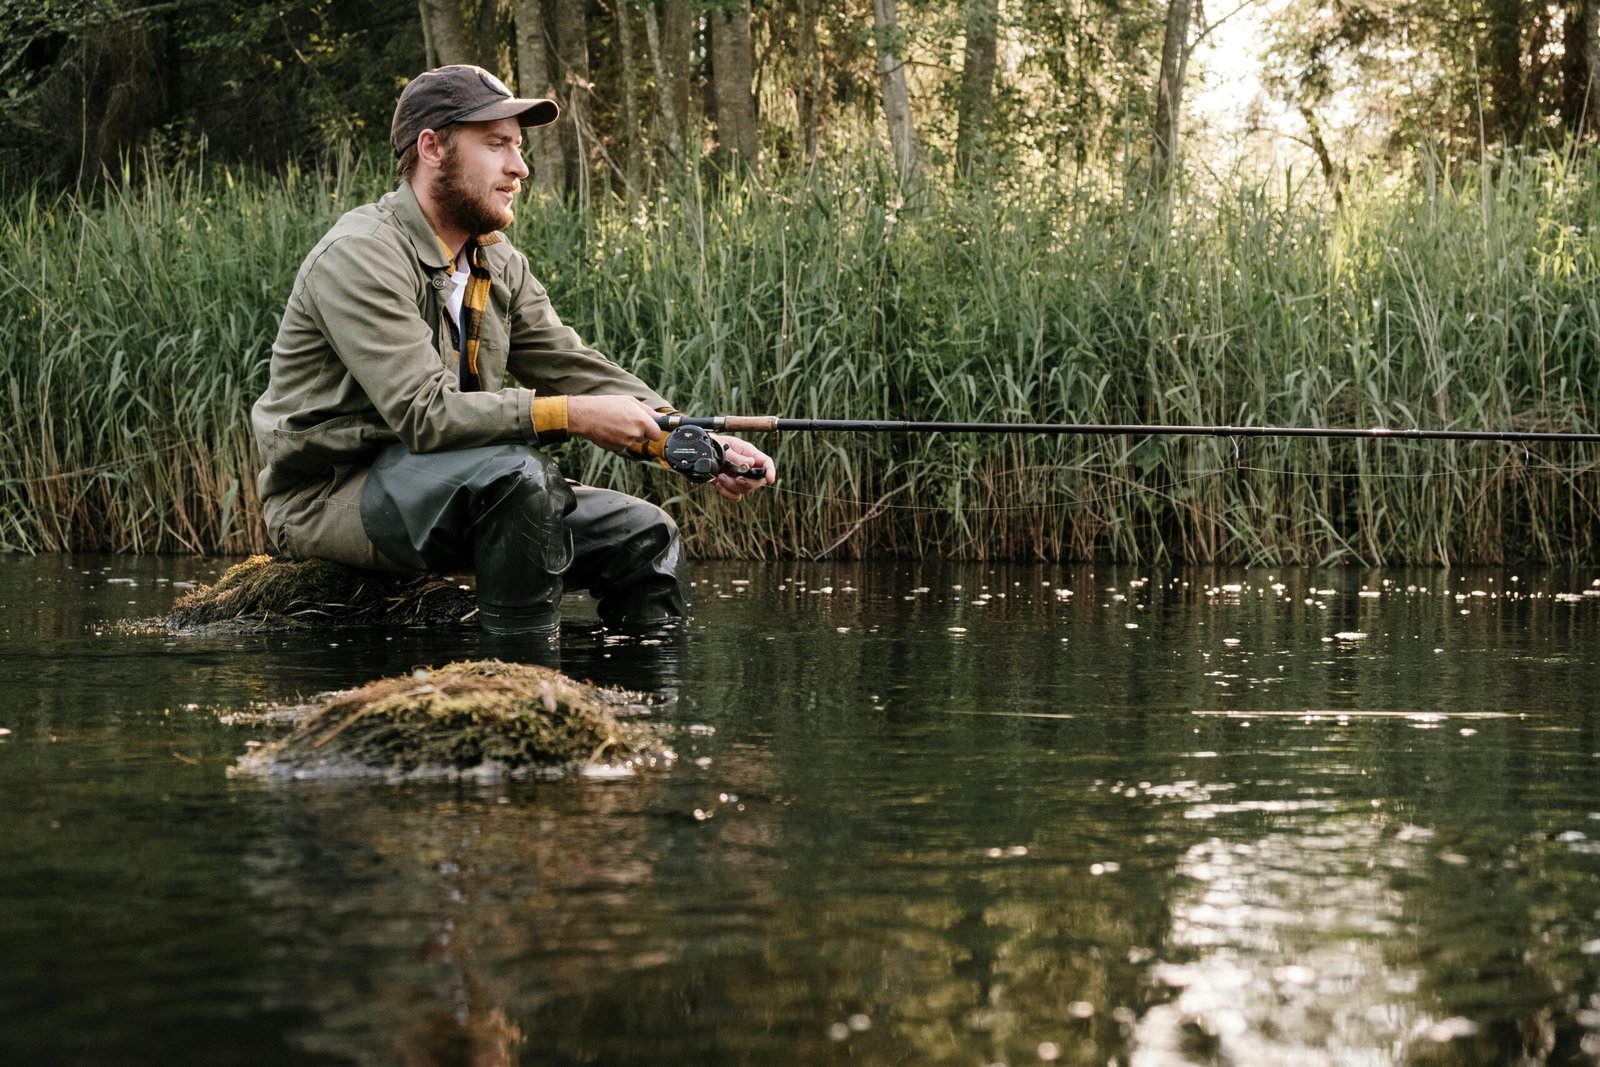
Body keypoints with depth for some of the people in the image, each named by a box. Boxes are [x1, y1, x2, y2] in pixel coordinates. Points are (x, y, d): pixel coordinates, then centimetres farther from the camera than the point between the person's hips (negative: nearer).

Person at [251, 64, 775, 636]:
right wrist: (569, 415, -29)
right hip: (330, 498, -9)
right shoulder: (361, 256, -19)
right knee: (516, 470, -34)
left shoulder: (499, 265, 11)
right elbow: (423, 413, -27)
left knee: (644, 534, 0)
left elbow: (579, 370, 6)